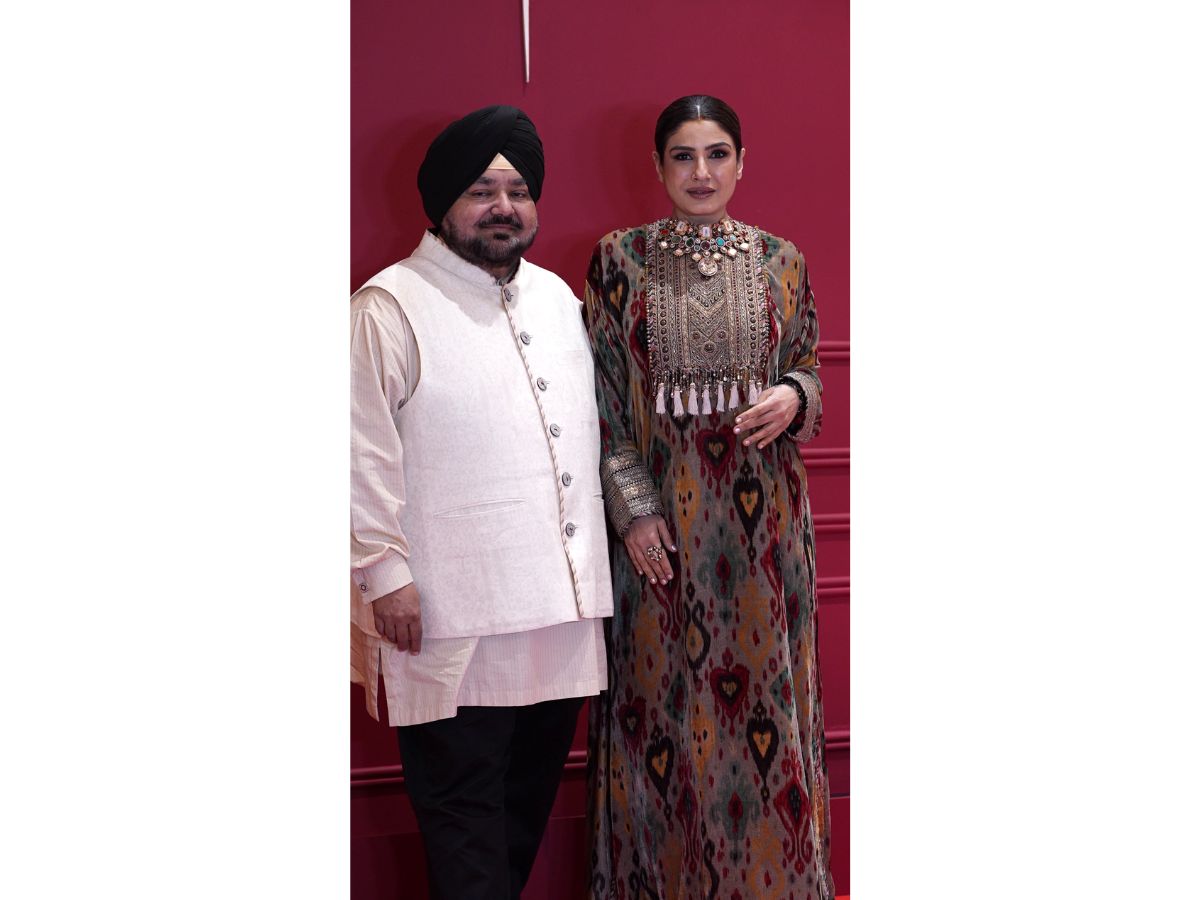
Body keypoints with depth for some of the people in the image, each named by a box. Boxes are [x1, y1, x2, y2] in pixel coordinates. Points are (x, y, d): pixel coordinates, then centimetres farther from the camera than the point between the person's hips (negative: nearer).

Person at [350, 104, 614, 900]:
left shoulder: (557, 296, 15)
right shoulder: (392, 306, -8)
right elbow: (366, 454, -12)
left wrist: (599, 548, 18)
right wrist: (384, 572, -15)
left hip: (562, 599, 7)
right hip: (454, 616, -7)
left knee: (532, 789, 16)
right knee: (464, 803, 0)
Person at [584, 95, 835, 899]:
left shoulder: (781, 261, 5)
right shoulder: (619, 260, 0)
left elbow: (811, 368, 12)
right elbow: (600, 395, -1)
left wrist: (794, 397, -12)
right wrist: (632, 507, -8)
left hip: (762, 511, 1)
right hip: (660, 514, -1)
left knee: (764, 681, 8)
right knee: (663, 689, 5)